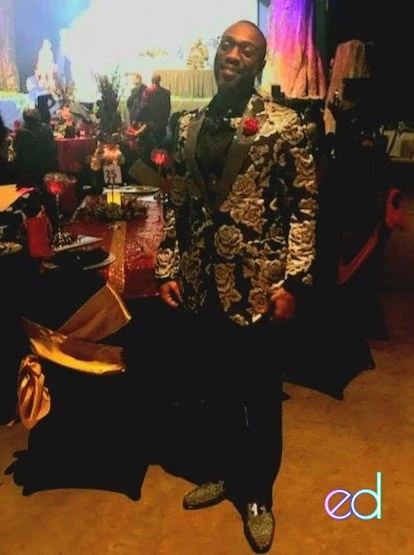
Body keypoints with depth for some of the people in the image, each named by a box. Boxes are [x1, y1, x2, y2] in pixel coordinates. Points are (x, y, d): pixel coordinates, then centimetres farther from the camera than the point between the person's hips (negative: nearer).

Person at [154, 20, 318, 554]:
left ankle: (258, 494, 32)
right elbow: (176, 205, 11)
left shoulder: (285, 125, -4)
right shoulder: (188, 126, 9)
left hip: (258, 289, -4)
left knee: (261, 398, 11)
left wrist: (292, 281, -12)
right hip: (201, 287, 4)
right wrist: (167, 271, 5)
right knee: (214, 390, 18)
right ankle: (223, 472, 42)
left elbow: (304, 208, -6)